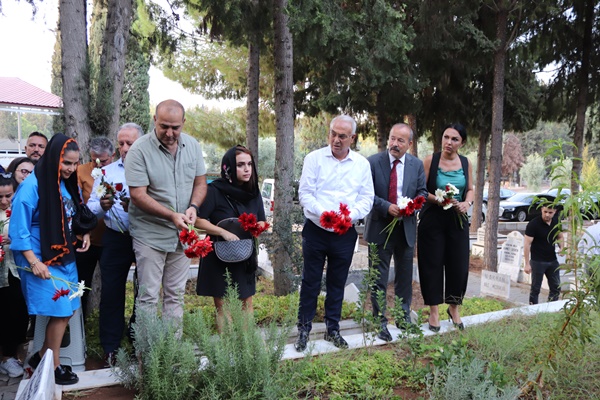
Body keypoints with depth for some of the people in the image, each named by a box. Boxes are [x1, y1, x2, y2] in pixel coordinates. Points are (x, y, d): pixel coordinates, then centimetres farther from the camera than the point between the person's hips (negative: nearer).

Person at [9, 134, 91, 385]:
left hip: (65, 257, 7)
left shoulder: (67, 184, 4)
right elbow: (18, 228, -17)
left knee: (68, 309, 11)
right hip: (42, 260, -7)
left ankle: (42, 357, 29)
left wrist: (84, 234, -1)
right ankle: (52, 366, 17)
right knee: (60, 311, -2)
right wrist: (34, 262, -21)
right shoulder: (33, 185, -18)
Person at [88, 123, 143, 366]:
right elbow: (91, 207, 3)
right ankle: (110, 348, 17)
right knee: (111, 293, 5)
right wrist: (102, 205, -18)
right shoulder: (106, 172, 10)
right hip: (116, 239, 2)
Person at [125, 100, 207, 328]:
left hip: (182, 233, 5)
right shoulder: (139, 150, -14)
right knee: (148, 296, 3)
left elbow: (200, 183, 8)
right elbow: (138, 196, -17)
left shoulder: (192, 146, 1)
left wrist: (193, 207, -12)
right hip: (150, 234, -4)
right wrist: (172, 216, -25)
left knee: (176, 294, 14)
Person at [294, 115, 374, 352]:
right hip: (315, 230, -2)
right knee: (310, 282, 6)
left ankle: (333, 329, 27)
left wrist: (349, 216, -16)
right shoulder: (314, 158, -3)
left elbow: (367, 199, 2)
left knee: (337, 284, 13)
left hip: (345, 233, 2)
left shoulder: (362, 164, 4)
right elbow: (305, 193, -7)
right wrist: (323, 213, -22)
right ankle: (304, 329, 20)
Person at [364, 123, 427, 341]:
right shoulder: (373, 162, -8)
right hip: (380, 227, -3)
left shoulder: (417, 164, 3)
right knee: (379, 278, 3)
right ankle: (380, 322, 14)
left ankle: (404, 317, 32)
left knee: (405, 276, 15)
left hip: (406, 227, 4)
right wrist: (387, 207, -22)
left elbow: (422, 192, 7)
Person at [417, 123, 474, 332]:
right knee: (432, 265, 3)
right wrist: (438, 200, -22)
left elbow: (470, 189, 14)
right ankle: (434, 311, 18)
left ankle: (454, 308, 27)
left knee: (459, 265, 5)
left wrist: (467, 202, -6)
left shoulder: (466, 163, 5)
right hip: (433, 220, -3)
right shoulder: (430, 160, -6)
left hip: (457, 220, 3)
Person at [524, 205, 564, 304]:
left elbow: (559, 237, 17)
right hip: (537, 261, -6)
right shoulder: (533, 224, -16)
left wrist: (561, 247, -5)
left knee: (556, 288, 12)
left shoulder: (556, 222, 1)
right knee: (535, 289, 3)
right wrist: (527, 264, -20)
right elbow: (527, 244, -17)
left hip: (552, 260, 6)